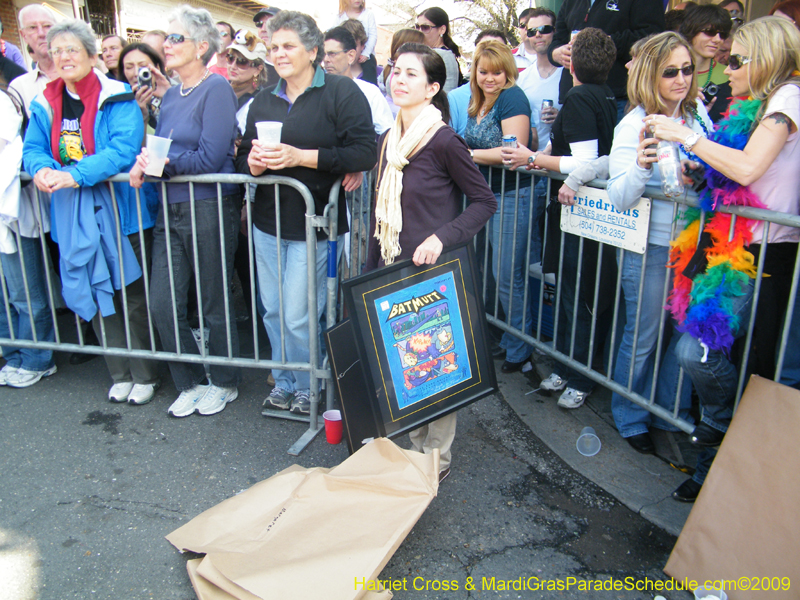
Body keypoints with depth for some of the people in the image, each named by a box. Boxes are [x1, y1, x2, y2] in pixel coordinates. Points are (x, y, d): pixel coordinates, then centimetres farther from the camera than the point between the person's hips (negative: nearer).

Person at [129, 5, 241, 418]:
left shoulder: (216, 88, -9)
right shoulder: (171, 95, 14)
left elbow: (210, 158, -16)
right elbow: (160, 149, 15)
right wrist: (144, 163, -7)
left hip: (209, 209, -7)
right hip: (170, 210, 7)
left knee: (214, 304, 6)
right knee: (162, 305, 6)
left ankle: (224, 384, 27)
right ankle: (190, 384, 25)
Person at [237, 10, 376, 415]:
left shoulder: (341, 92, -5)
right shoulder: (263, 102, 15)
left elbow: (364, 153, -15)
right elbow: (243, 159, 15)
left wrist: (300, 157, -20)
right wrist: (254, 162, -10)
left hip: (315, 225, -6)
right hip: (268, 223, 6)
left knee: (298, 316, -3)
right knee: (273, 310, 12)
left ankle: (308, 387, 21)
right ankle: (284, 382, 31)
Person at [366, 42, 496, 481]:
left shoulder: (443, 141, -12)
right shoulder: (387, 141, 8)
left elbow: (484, 201, -9)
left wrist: (441, 236, -22)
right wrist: (371, 272, 14)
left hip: (435, 270, -6)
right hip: (393, 270, 7)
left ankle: (438, 455, 22)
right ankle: (416, 448, 31)